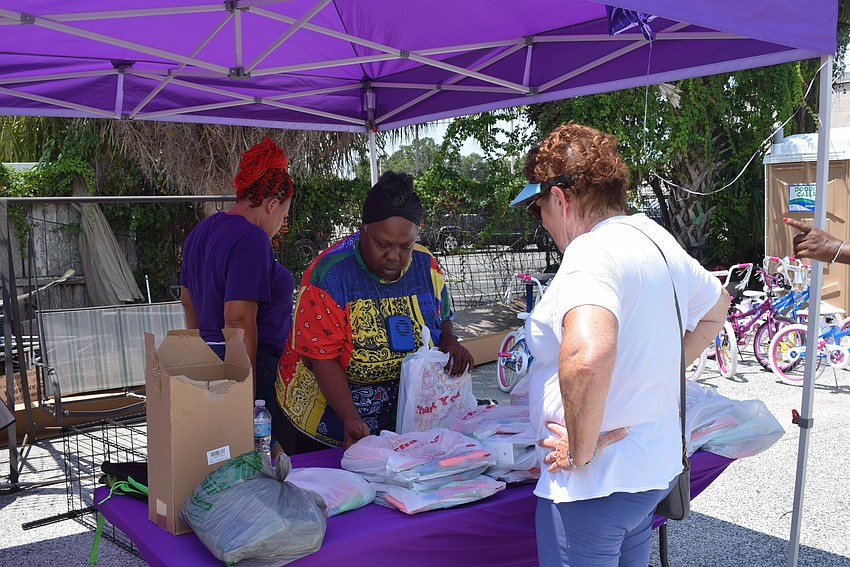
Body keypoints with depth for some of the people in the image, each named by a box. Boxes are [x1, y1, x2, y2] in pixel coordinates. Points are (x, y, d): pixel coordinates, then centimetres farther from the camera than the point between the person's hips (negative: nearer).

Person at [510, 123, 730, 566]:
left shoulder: (591, 252, -22)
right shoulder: (655, 238, 8)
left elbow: (588, 354, -41)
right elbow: (717, 304, 26)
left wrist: (581, 450, -27)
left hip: (595, 481, -10)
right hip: (655, 466, 10)